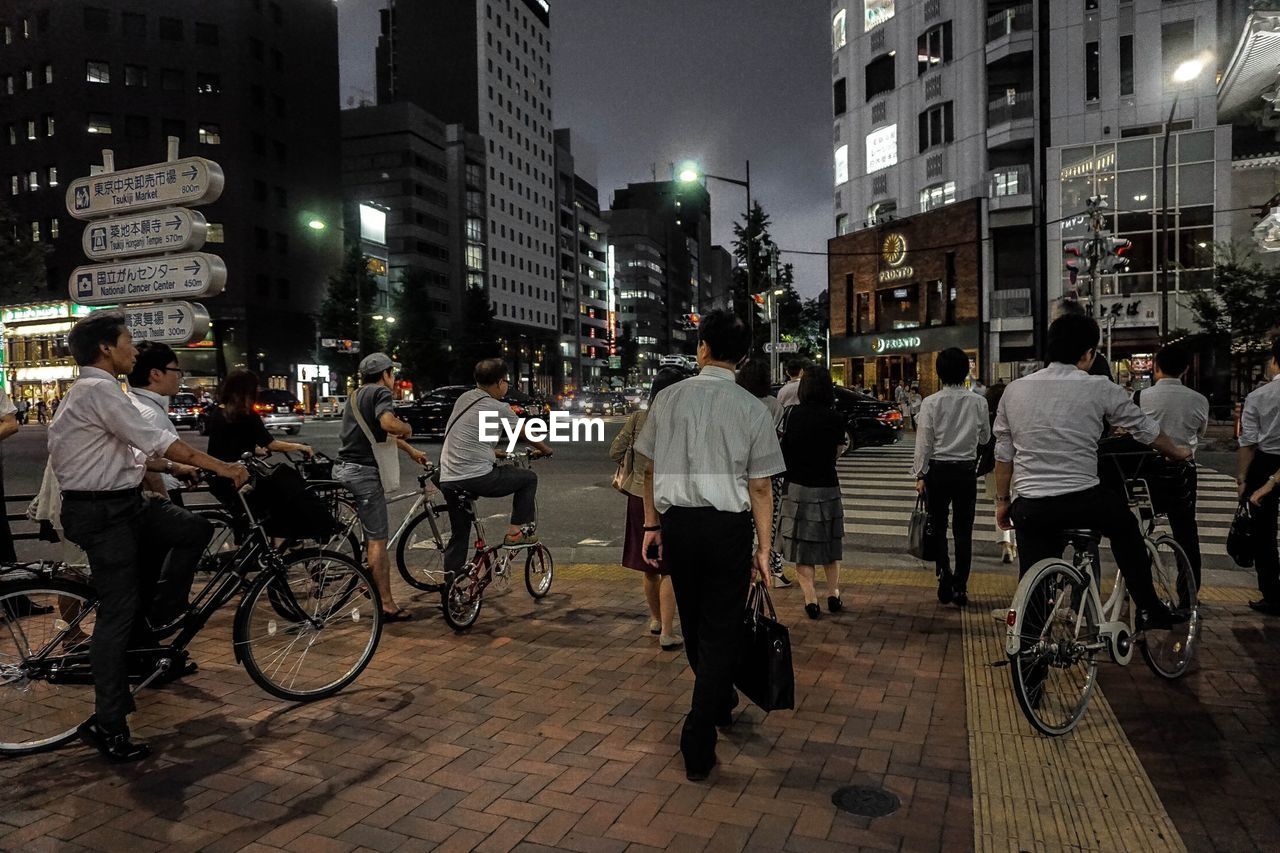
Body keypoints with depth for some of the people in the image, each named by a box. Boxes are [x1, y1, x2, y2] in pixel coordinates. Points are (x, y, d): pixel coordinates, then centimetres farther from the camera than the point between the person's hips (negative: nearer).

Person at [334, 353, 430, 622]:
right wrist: (407, 428, -5)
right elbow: (389, 424, -28)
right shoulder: (381, 392, -7)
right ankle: (387, 606, -1)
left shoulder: (356, 395, 22)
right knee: (377, 541, -4)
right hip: (364, 472, -9)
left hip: (342, 469, 9)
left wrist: (411, 451, 42)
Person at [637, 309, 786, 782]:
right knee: (720, 631, 7)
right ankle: (698, 747, 9)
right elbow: (760, 487, -6)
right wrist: (763, 549, 1)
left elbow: (653, 468, 4)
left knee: (692, 623, 22)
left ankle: (720, 704, 46)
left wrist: (651, 524, 13)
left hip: (677, 521, 3)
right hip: (728, 525, -3)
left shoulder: (669, 398, 0)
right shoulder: (753, 409, -6)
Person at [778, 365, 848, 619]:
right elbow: (836, 452, -2)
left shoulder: (793, 415, -5)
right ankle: (833, 595, 24)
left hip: (796, 486, 0)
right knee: (830, 542, 18)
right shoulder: (834, 418, -7)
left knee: (802, 544, 6)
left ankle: (810, 600, 2)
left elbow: (784, 448, -1)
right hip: (826, 487, 1)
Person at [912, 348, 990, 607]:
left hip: (938, 469, -2)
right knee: (963, 530, 9)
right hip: (966, 470, 2)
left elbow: (924, 443, -8)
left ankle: (944, 571, -9)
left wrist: (920, 474, 0)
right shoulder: (978, 402, -4)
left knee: (938, 526, 12)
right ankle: (960, 587, 13)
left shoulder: (931, 402, -11)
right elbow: (985, 438, 10)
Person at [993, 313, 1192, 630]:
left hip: (1030, 506, 2)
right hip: (1082, 501, -2)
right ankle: (1149, 609, 37)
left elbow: (1003, 454, 9)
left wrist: (1002, 500, 20)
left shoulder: (1014, 390, 4)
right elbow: (1146, 429, 12)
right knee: (1124, 524, 30)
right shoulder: (1099, 389, -3)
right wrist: (1178, 453, 31)